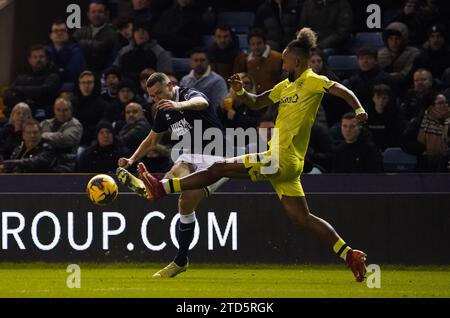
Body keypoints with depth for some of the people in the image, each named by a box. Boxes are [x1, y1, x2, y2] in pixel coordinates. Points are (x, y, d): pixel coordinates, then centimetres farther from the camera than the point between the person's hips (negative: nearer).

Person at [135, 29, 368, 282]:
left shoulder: (312, 81, -4)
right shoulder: (286, 86, 21)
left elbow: (343, 91, -14)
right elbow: (257, 103, 28)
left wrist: (359, 109, -32)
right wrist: (241, 91, 9)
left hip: (282, 160, -9)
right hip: (284, 163, 9)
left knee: (220, 169, -5)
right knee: (302, 218, 7)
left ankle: (163, 187, 0)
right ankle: (350, 255, 4)